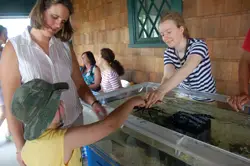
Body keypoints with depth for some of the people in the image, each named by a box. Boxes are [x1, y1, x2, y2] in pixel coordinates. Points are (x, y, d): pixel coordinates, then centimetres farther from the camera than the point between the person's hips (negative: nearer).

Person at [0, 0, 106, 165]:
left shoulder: (65, 46, 1)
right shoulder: (14, 47, -8)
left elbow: (79, 84, 3)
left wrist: (93, 102, -16)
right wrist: (20, 146, -7)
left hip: (75, 122, 3)